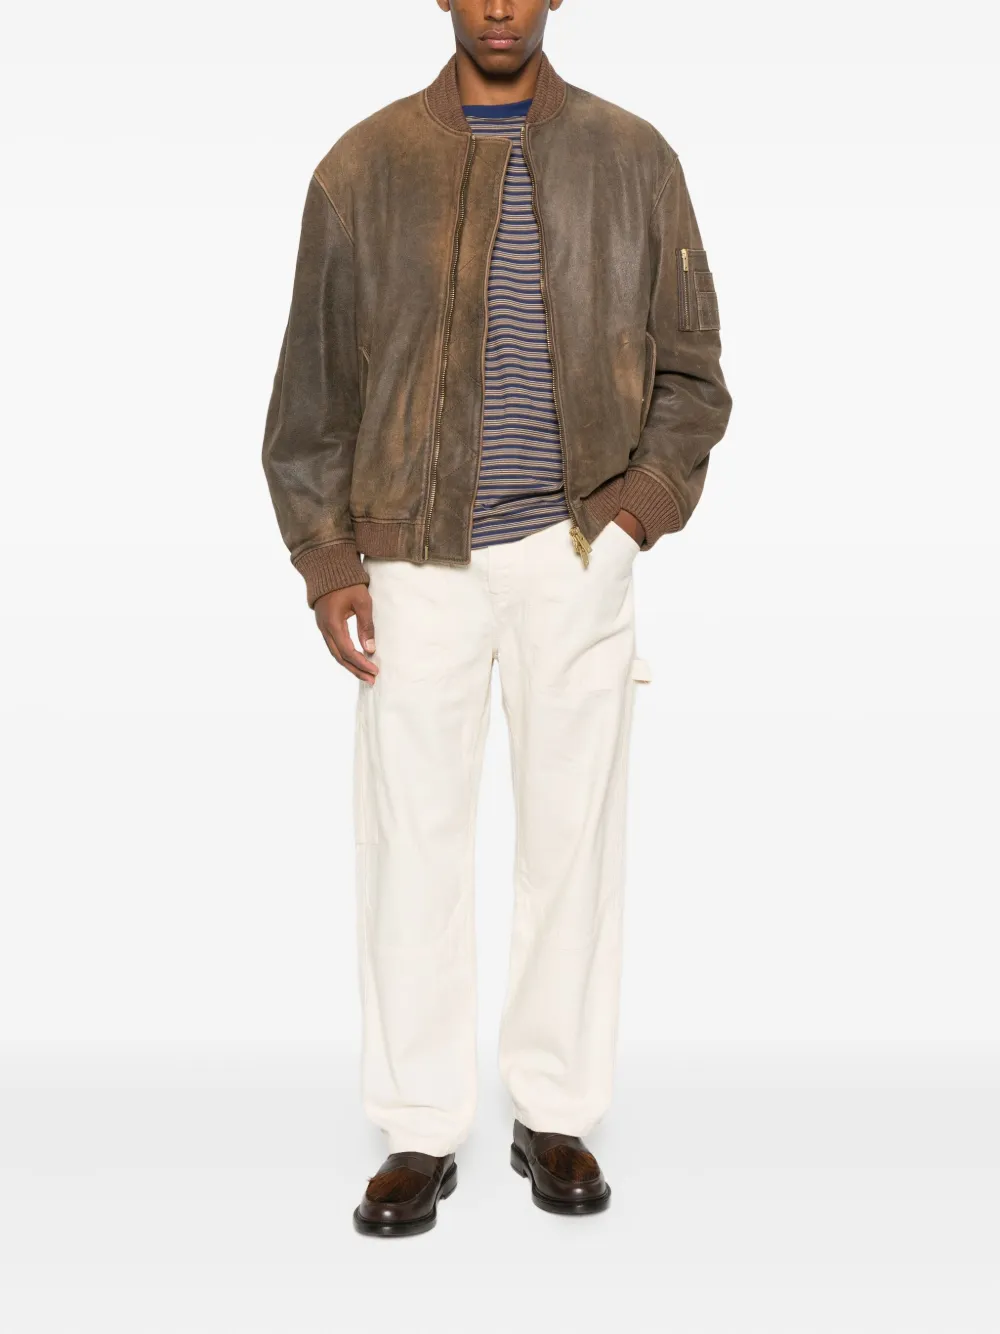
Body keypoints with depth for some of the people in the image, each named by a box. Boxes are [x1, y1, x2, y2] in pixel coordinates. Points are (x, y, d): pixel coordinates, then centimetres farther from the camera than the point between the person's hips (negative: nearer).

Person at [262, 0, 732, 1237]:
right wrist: (324, 555, -2)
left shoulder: (631, 158, 6)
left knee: (572, 833, 6)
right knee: (411, 840, 3)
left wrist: (651, 492, -7)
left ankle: (555, 1114, 22)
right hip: (414, 559, 0)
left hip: (576, 554, 1)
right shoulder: (365, 164, 4)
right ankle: (420, 1133, 17)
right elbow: (314, 380, 5)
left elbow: (690, 368, 9)